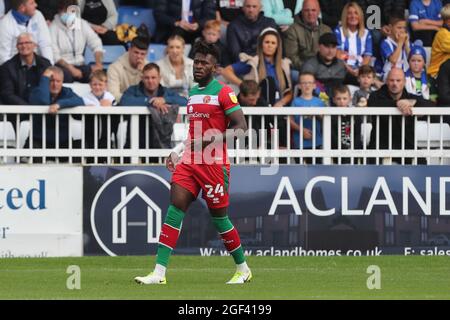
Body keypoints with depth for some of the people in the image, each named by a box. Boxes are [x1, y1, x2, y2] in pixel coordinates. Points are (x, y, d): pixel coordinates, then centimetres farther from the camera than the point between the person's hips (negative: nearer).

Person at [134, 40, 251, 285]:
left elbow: (241, 126, -13)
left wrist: (212, 140, -23)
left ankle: (243, 269, 22)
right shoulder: (192, 94, 17)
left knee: (219, 217, 2)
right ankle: (159, 272, -12)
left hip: (214, 163, -6)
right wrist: (177, 152, 20)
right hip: (189, 162, 7)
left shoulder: (223, 93, -7)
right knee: (174, 210, -7)